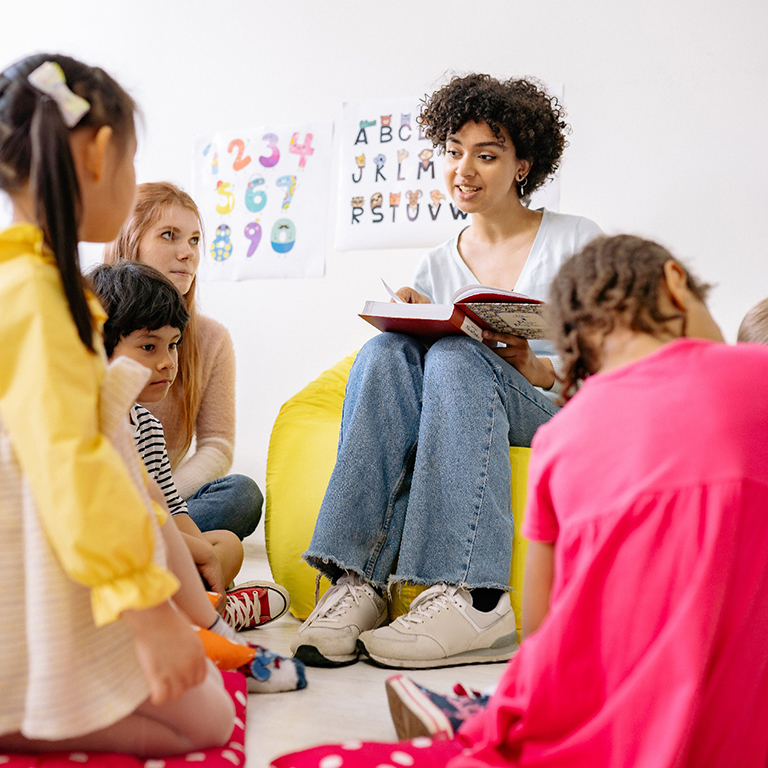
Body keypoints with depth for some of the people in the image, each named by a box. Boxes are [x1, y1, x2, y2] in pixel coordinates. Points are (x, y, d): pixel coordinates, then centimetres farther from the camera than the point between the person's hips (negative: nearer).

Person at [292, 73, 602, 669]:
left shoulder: (576, 241, 7)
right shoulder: (437, 267, 18)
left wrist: (536, 368, -19)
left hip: (558, 411, -3)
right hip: (450, 428, 3)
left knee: (455, 354, -33)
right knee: (387, 351, -28)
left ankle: (469, 595, -42)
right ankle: (358, 580, -38)